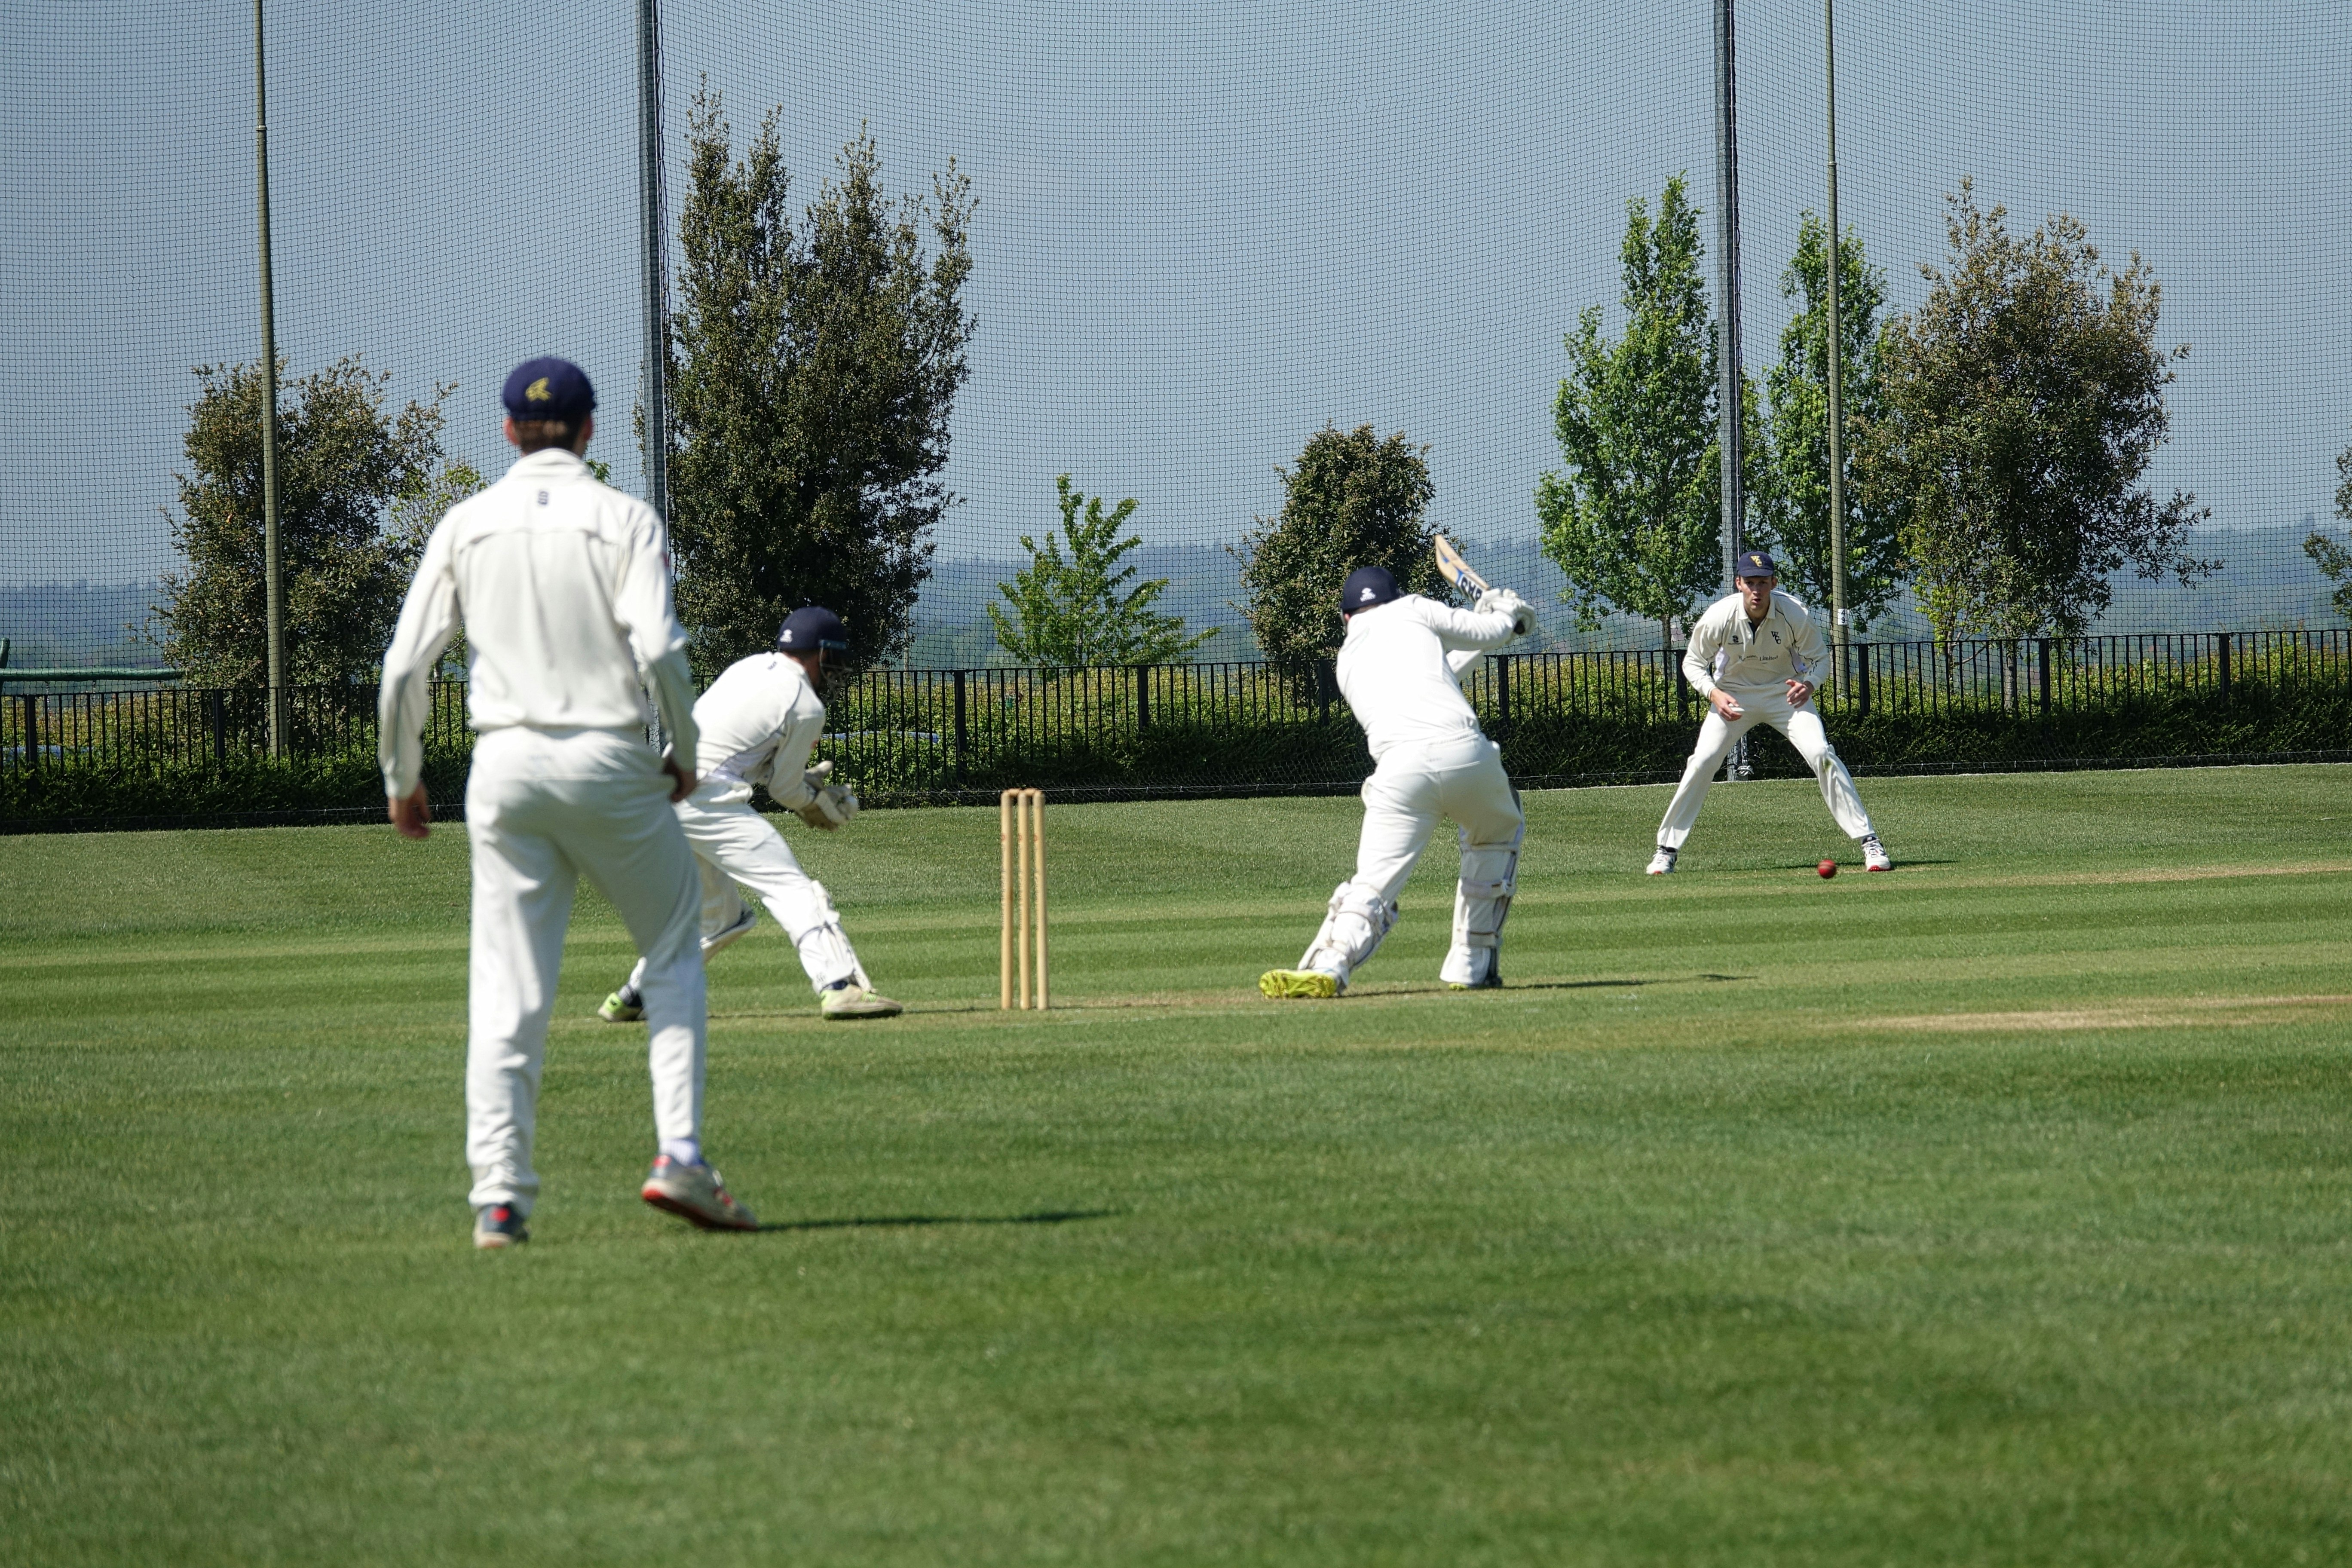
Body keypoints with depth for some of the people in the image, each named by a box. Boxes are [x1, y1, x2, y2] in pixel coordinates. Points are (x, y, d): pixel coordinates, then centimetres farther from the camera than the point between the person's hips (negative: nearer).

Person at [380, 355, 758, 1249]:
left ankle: (499, 1195, -5)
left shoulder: (466, 524, 7)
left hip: (506, 768, 2)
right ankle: (680, 1155, 1)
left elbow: (404, 666, 3)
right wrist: (686, 754, 1)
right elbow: (658, 649, -14)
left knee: (507, 985, 3)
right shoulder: (624, 520, -1)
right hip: (609, 761, -2)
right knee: (675, 947, 14)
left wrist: (402, 779, 14)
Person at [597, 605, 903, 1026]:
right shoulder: (806, 707, -3)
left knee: (721, 914, 20)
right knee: (793, 888, -9)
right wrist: (821, 803, 23)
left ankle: (631, 999, 22)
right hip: (710, 798, -8)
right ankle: (839, 986, -24)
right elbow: (784, 789, 3)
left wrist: (804, 781, 26)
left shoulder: (748, 667, 19)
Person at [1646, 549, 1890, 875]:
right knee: (1702, 762, -14)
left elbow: (1820, 657, -5)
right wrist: (1714, 694, -25)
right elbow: (1693, 663, -7)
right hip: (1734, 695, 1)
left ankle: (1869, 842, -13)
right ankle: (1667, 849, 0)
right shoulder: (1719, 617, -21)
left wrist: (1809, 684, -27)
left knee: (1821, 754, -18)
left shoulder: (1794, 615, -21)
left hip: (1784, 693, -1)